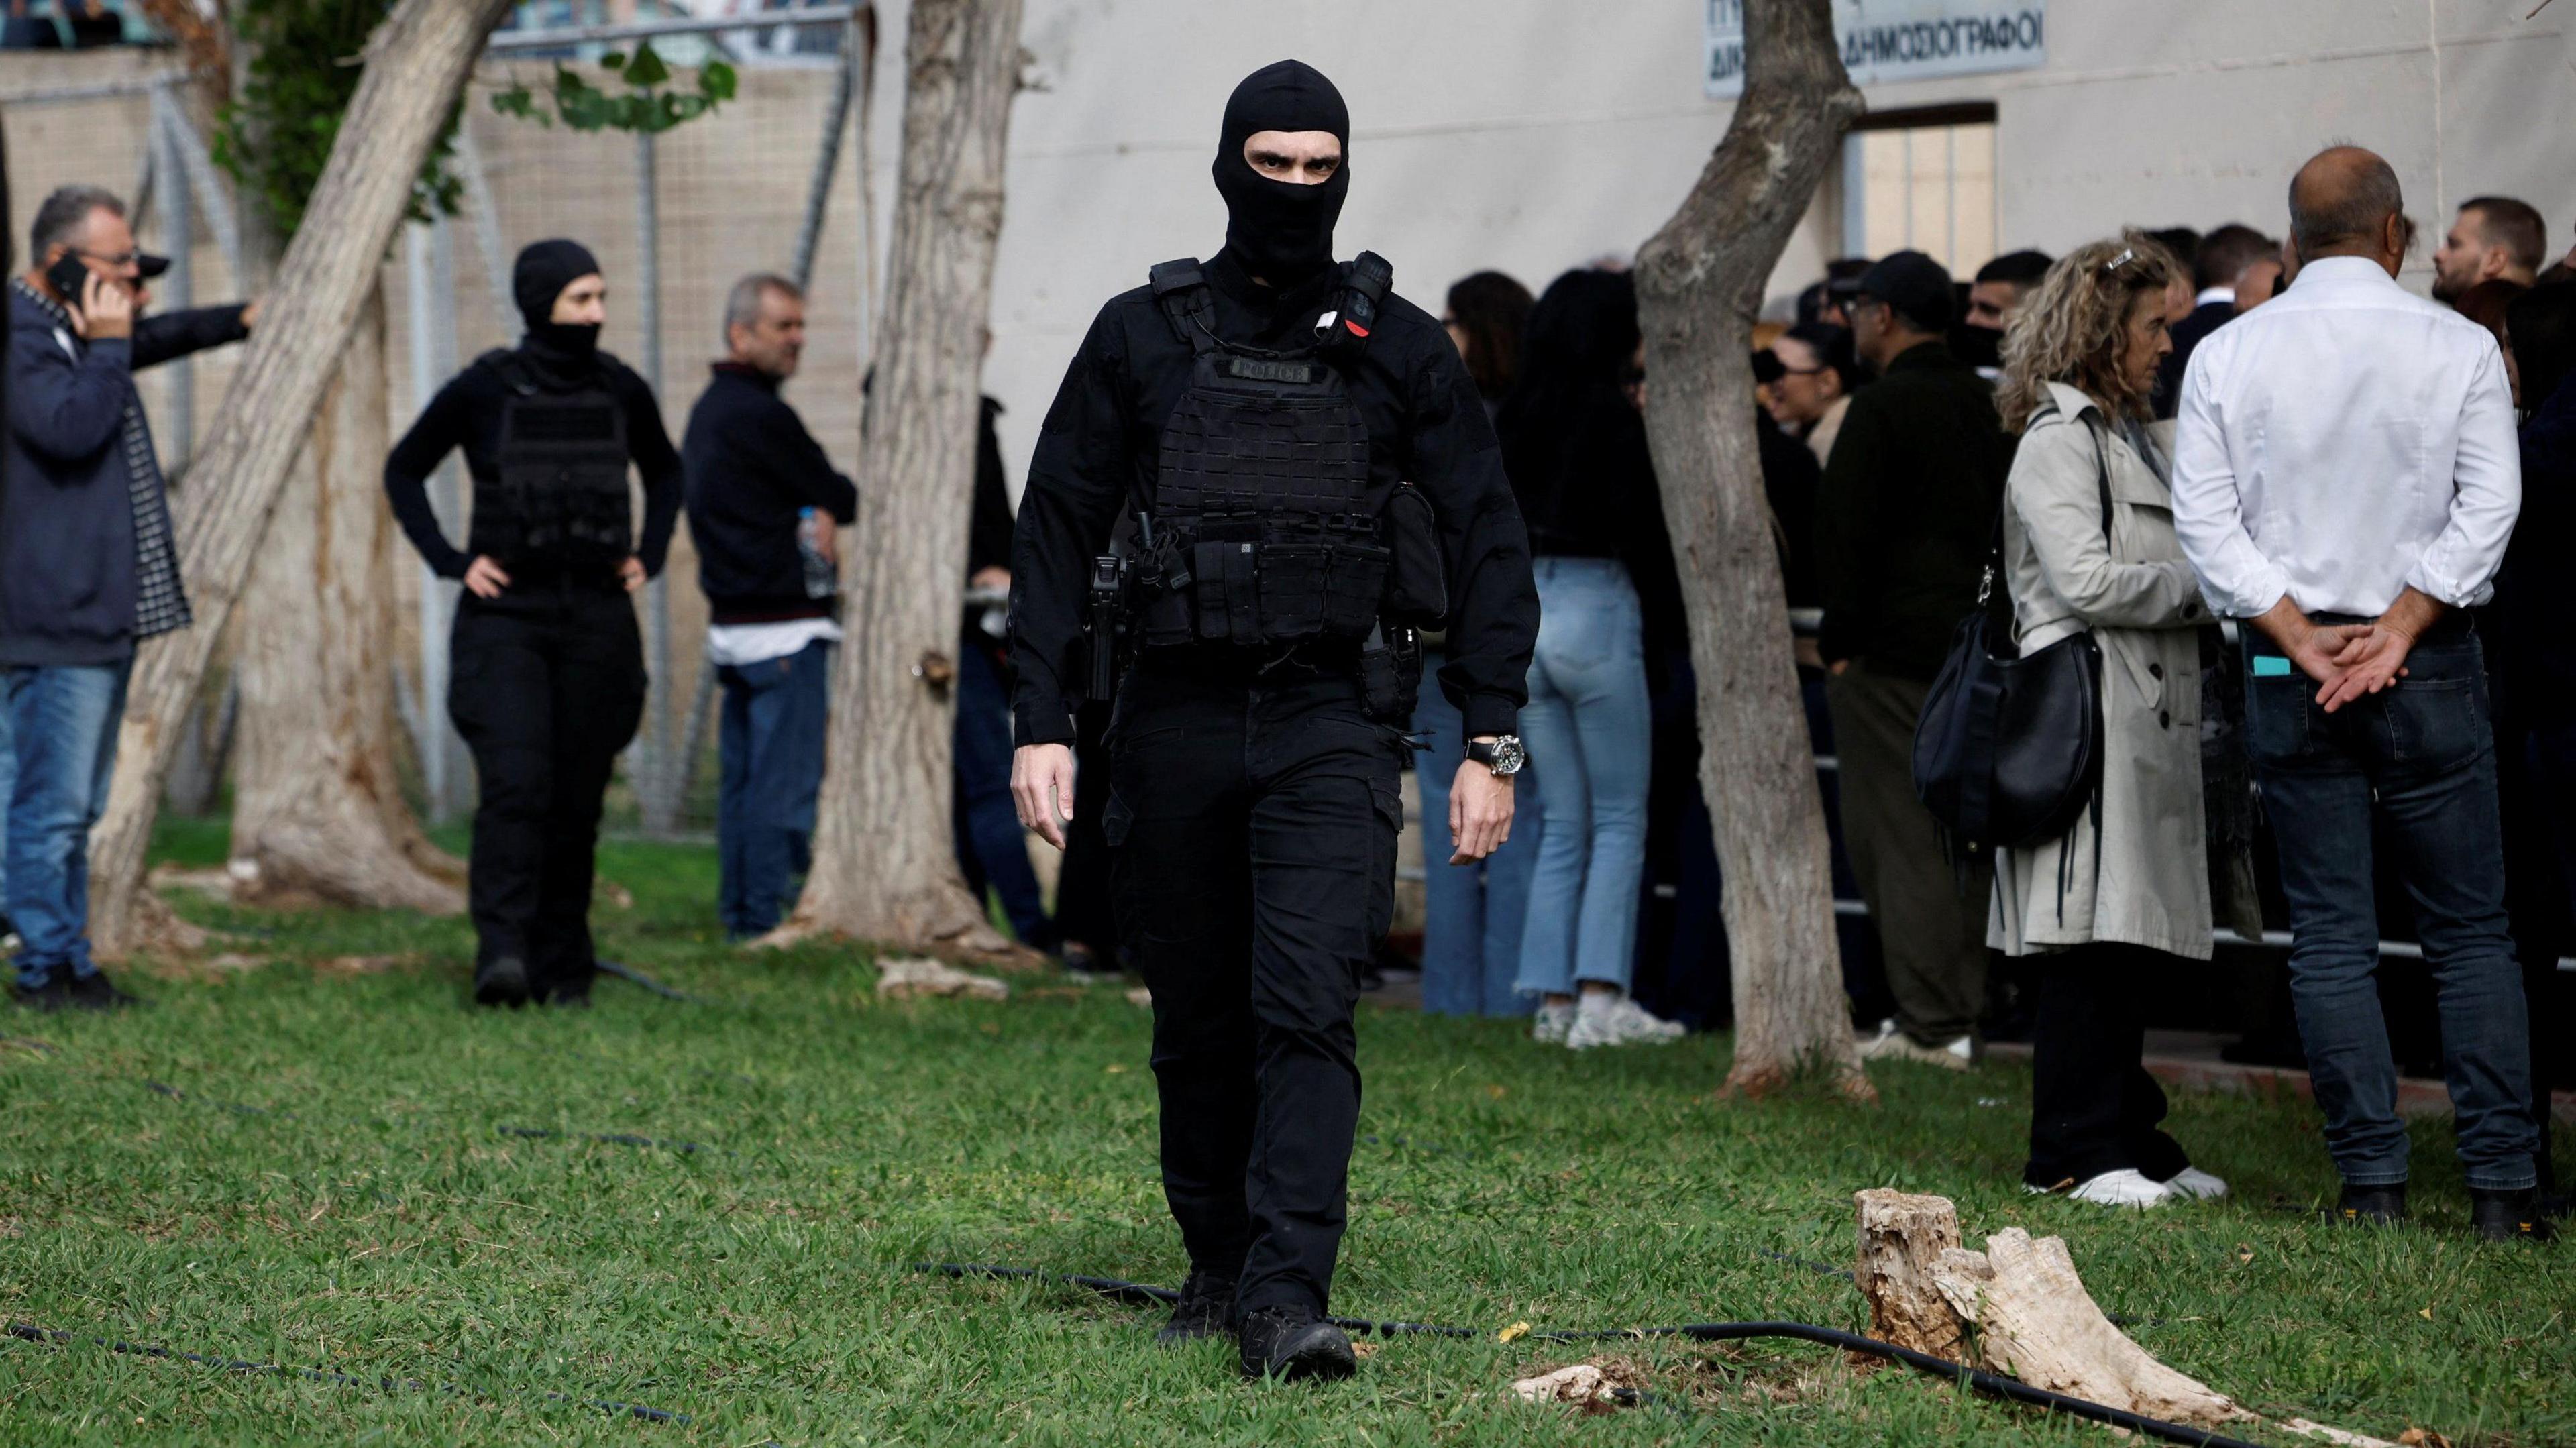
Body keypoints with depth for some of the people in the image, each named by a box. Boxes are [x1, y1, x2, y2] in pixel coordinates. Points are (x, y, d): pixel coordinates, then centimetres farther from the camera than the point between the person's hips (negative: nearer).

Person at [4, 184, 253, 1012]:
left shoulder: (78, 331, 17)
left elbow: (153, 342, 39)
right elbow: (71, 428, -27)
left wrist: (236, 322, 37)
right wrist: (107, 345, -17)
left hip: (103, 613, 10)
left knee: (77, 805, 13)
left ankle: (69, 966, 18)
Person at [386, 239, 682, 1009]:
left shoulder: (620, 391, 5)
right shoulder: (483, 390, -4)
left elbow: (664, 471, 25)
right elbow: (404, 470, 9)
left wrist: (648, 555, 13)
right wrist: (451, 562, 0)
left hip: (597, 620, 3)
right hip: (506, 617, -3)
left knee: (577, 800, 6)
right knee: (516, 786, -19)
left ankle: (563, 968, 15)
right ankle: (502, 955, -25)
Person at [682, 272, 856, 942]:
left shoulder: (709, 410, 16)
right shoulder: (759, 415, -15)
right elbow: (840, 498, -8)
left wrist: (818, 517, 0)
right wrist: (830, 508, 12)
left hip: (732, 624, 10)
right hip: (784, 626, -10)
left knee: (743, 778, 12)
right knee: (787, 780, -8)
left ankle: (739, 912, 16)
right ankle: (770, 917, -8)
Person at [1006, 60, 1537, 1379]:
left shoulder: (1399, 350, 4)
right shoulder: (1142, 338, 5)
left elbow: (1486, 543, 6)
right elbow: (1057, 529, 7)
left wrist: (1490, 745, -1)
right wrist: (1041, 723, -1)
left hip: (1331, 724, -2)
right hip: (1176, 719, 2)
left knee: (1308, 1007, -16)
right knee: (1198, 1022, 9)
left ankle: (1286, 1296, -22)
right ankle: (1217, 1266, 25)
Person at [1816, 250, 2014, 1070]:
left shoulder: (1883, 407, -10)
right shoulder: (1983, 405, 11)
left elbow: (1846, 533, -13)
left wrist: (1840, 642, -6)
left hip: (1895, 654, -7)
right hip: (1978, 649, 7)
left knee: (1900, 839, -4)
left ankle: (1931, 1025, -7)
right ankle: (1965, 1015, 13)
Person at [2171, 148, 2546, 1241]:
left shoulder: (2226, 357, 1)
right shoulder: (2457, 348, -3)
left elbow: (2206, 519, -4)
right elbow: (2488, 504, -9)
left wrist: (2303, 638, -7)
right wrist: (2398, 628, -10)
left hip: (2288, 668, 1)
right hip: (2431, 663, -1)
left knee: (2330, 935, 5)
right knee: (2470, 931, 5)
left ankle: (2371, 1182, 2)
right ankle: (2500, 1182, 1)